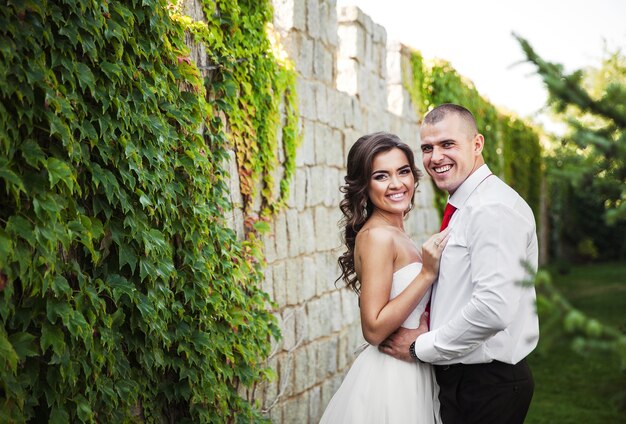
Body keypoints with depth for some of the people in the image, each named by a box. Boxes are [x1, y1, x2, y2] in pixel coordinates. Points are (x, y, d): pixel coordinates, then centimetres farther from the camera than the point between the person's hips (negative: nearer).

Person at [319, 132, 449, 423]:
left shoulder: (393, 233, 8)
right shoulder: (377, 236, -18)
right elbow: (374, 329, -22)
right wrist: (427, 273, -22)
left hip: (409, 372, 9)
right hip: (389, 377, -9)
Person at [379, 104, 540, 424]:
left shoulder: (493, 208, -20)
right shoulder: (463, 208, 11)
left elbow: (494, 308, -29)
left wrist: (420, 347, -18)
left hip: (486, 385, -9)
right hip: (456, 375, 9)